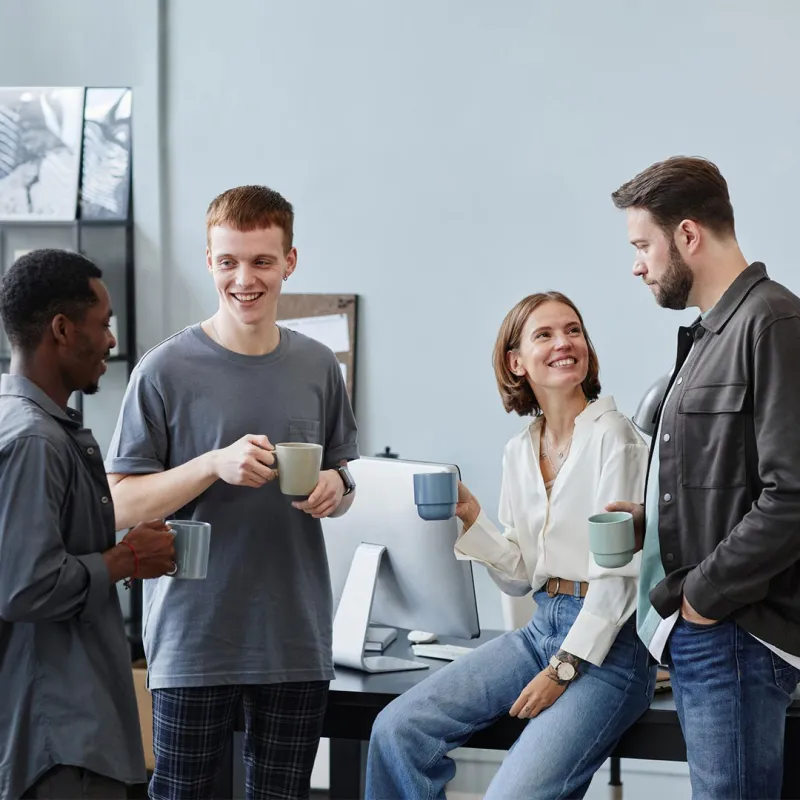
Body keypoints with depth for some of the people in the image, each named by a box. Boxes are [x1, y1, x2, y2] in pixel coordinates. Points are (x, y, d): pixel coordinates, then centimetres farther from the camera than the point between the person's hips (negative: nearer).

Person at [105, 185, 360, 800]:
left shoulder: (318, 367, 6)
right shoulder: (167, 370, -6)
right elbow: (121, 503, -6)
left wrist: (337, 488, -6)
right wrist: (216, 464, -20)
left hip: (298, 637, 3)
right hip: (194, 634, -3)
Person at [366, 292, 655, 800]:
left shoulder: (612, 436, -9)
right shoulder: (519, 452, 11)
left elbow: (620, 570, -13)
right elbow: (520, 576, 14)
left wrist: (565, 669, -16)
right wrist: (471, 517, -2)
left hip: (608, 642, -7)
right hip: (542, 628, 7)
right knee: (397, 729, -8)